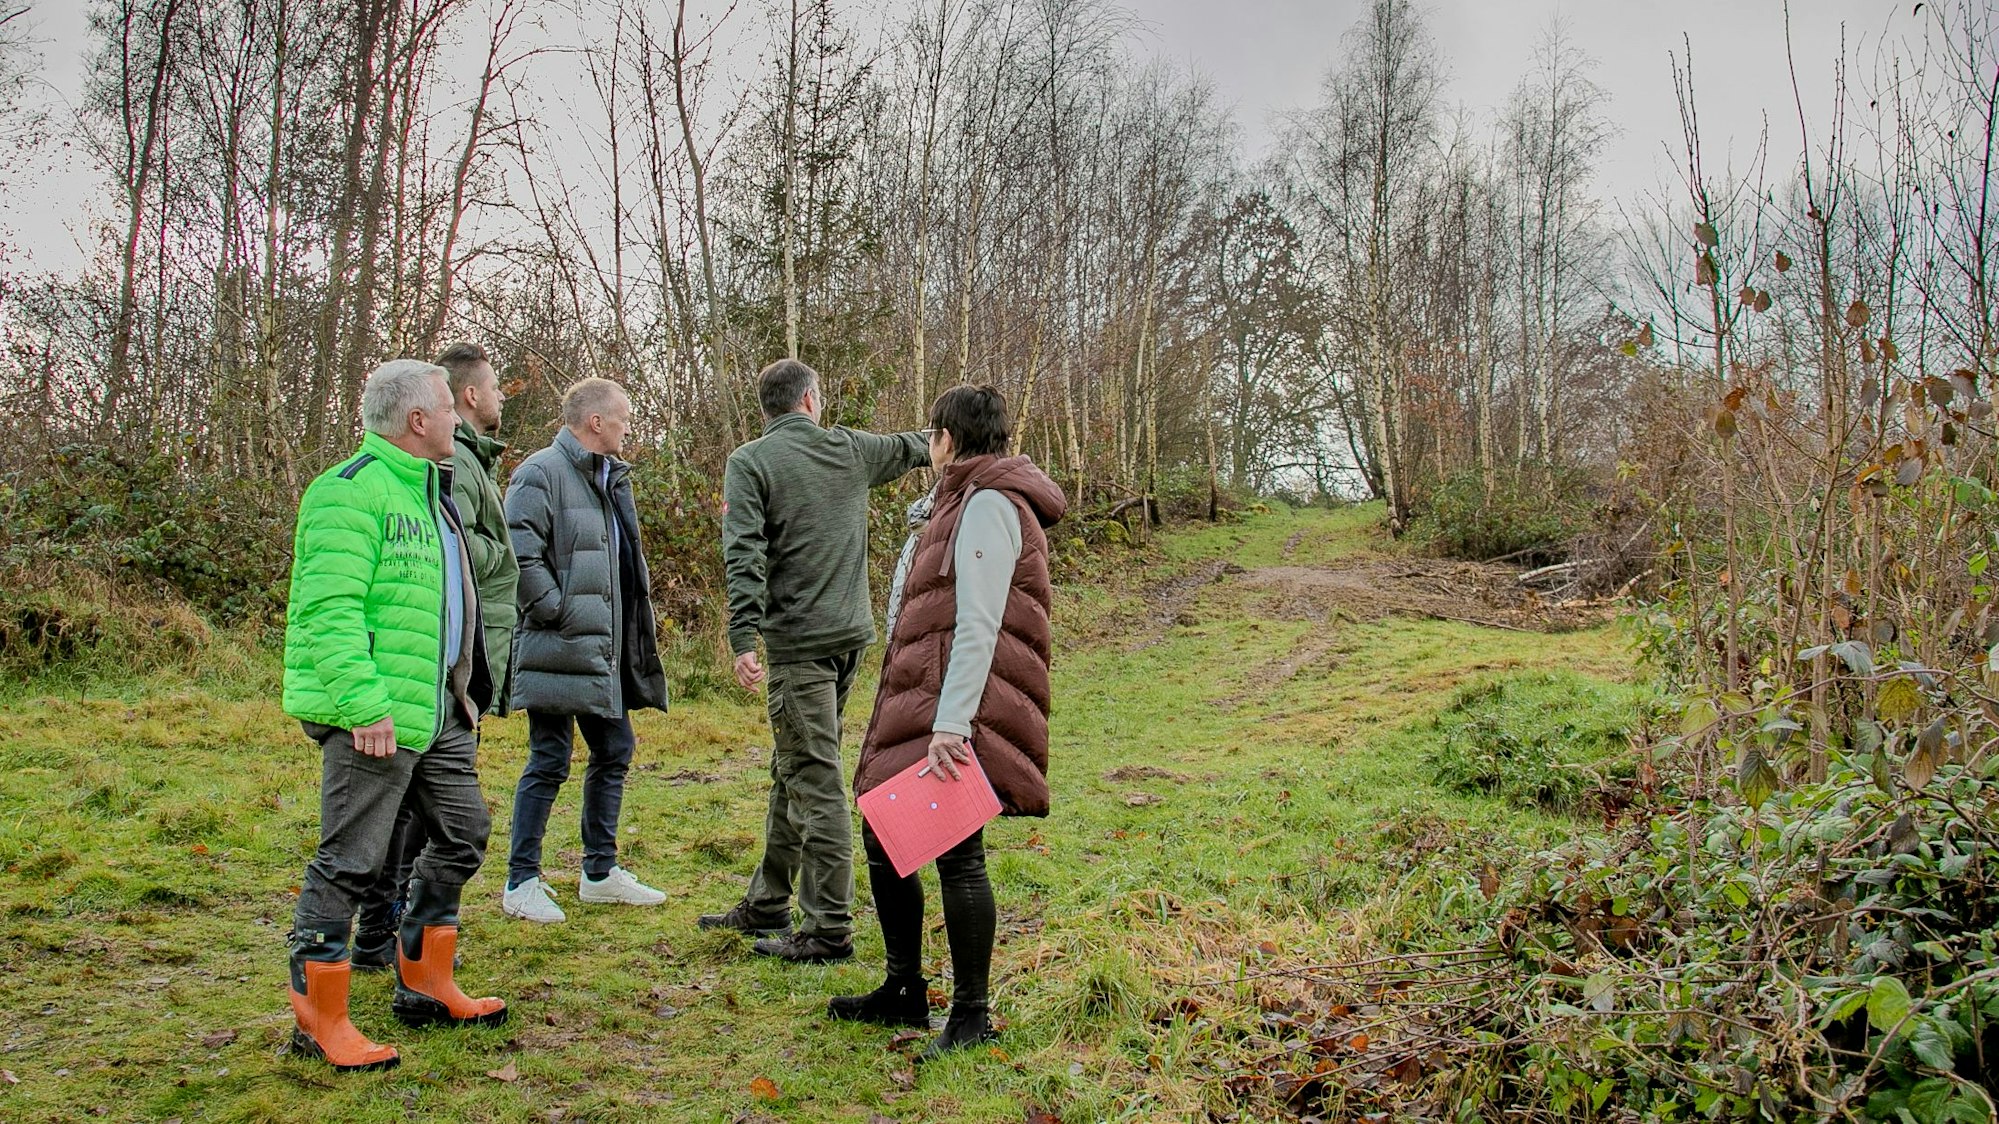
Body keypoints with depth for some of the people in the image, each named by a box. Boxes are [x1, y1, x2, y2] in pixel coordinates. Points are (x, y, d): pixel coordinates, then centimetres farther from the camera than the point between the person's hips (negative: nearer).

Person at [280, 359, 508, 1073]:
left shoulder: (424, 490, 19)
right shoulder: (353, 491, -14)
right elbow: (330, 609, -23)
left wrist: (463, 692, 22)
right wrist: (366, 706, -27)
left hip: (437, 711, 11)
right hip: (375, 718, -10)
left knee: (463, 834, 17)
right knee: (350, 861, -2)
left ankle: (424, 987, 30)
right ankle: (317, 1020, 11)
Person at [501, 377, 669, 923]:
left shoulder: (613, 478, 17)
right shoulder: (541, 473, -13)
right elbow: (519, 554, -22)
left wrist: (634, 632, 17)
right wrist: (557, 611, -18)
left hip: (606, 652, 9)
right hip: (561, 651, -9)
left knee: (614, 753, 15)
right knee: (549, 762, -2)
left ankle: (601, 872, 27)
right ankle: (521, 882, 10)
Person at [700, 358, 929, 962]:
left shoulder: (749, 463, -4)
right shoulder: (850, 449, 9)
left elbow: (745, 555, -15)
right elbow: (911, 447, 28)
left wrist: (744, 639, -18)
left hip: (798, 641, -6)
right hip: (850, 635, 6)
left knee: (815, 782, -5)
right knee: (793, 774, 16)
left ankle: (828, 930, -1)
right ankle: (767, 903, 27)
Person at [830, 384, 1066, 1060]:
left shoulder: (988, 505, -10)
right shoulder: (956, 505, 23)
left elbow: (977, 625, -20)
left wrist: (951, 723, -25)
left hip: (957, 712, -11)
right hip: (916, 702, 11)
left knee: (957, 853, -6)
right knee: (882, 838, 14)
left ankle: (971, 1015, 6)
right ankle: (904, 993, 27)